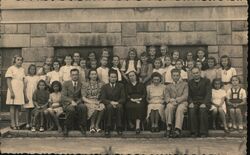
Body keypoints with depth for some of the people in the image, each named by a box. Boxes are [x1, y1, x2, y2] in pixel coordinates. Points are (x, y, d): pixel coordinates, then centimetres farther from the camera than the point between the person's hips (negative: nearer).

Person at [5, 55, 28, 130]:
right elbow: (8, 81, -7)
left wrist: (25, 93, 13)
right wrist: (11, 92, -16)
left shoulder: (22, 69, 14)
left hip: (20, 91, 5)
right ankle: (12, 124, -1)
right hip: (13, 90, -5)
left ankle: (17, 123, 8)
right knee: (12, 106, -3)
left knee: (18, 107, 6)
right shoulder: (11, 68, -2)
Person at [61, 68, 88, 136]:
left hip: (77, 103, 2)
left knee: (84, 107, -32)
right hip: (67, 103, -2)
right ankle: (66, 127, -17)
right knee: (71, 109, -36)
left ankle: (81, 126, -17)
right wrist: (71, 101, -20)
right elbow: (63, 96, -3)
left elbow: (82, 97, 6)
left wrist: (77, 102, -14)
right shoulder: (66, 84, 5)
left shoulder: (81, 84, 9)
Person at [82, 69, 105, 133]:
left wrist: (100, 101, -10)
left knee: (102, 107, -34)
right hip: (89, 102, -2)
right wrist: (91, 102, -13)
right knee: (95, 108, -36)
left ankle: (97, 125, -19)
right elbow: (83, 97, 1)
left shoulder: (101, 84, 12)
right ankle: (92, 125, -14)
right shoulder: (85, 84, 6)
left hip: (98, 102, 2)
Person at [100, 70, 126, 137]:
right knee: (110, 106, -36)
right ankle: (107, 129, -35)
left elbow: (123, 98, 5)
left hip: (118, 104, 0)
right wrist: (111, 102, -18)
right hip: (108, 104, 0)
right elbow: (102, 99, 1)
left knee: (120, 106, -35)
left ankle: (119, 128, -32)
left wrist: (117, 102, -16)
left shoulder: (121, 86, 14)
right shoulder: (105, 87, 13)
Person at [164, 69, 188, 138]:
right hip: (172, 103, 2)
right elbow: (167, 98, 10)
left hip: (182, 103, -2)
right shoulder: (168, 86, 24)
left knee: (180, 108, -37)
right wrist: (170, 100, -16)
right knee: (169, 107, -34)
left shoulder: (185, 84, 17)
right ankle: (169, 127, -38)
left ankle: (177, 130, -48)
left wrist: (176, 100, -16)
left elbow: (185, 96, 1)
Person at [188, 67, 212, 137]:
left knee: (203, 110, -35)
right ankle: (194, 132, -23)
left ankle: (203, 133, -25)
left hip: (204, 103, -2)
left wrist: (204, 103, -18)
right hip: (194, 103, 2)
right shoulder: (190, 83, 16)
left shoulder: (206, 81, 8)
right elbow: (188, 95, 10)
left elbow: (209, 94, -3)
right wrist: (190, 102, -11)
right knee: (191, 110, -32)